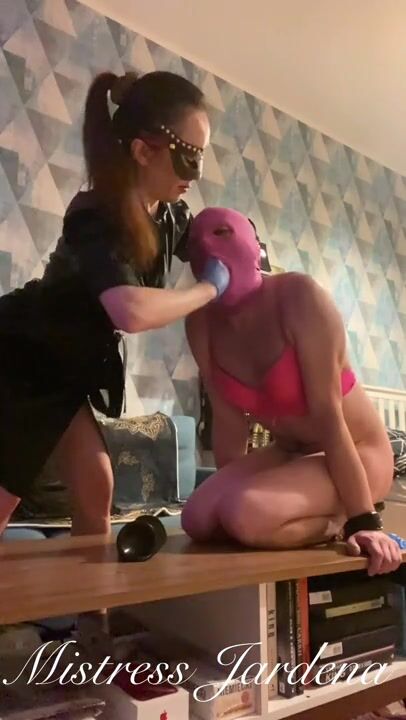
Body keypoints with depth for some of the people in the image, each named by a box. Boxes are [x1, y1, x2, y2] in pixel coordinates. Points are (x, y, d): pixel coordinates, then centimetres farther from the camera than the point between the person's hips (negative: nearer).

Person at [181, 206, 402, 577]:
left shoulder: (299, 296, -23)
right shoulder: (202, 322, -7)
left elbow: (327, 412, -27)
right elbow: (229, 420, -2)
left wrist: (363, 520, -25)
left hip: (356, 454, -6)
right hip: (290, 452, 7)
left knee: (246, 516, -29)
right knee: (199, 519, -11)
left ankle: (341, 522, 1)